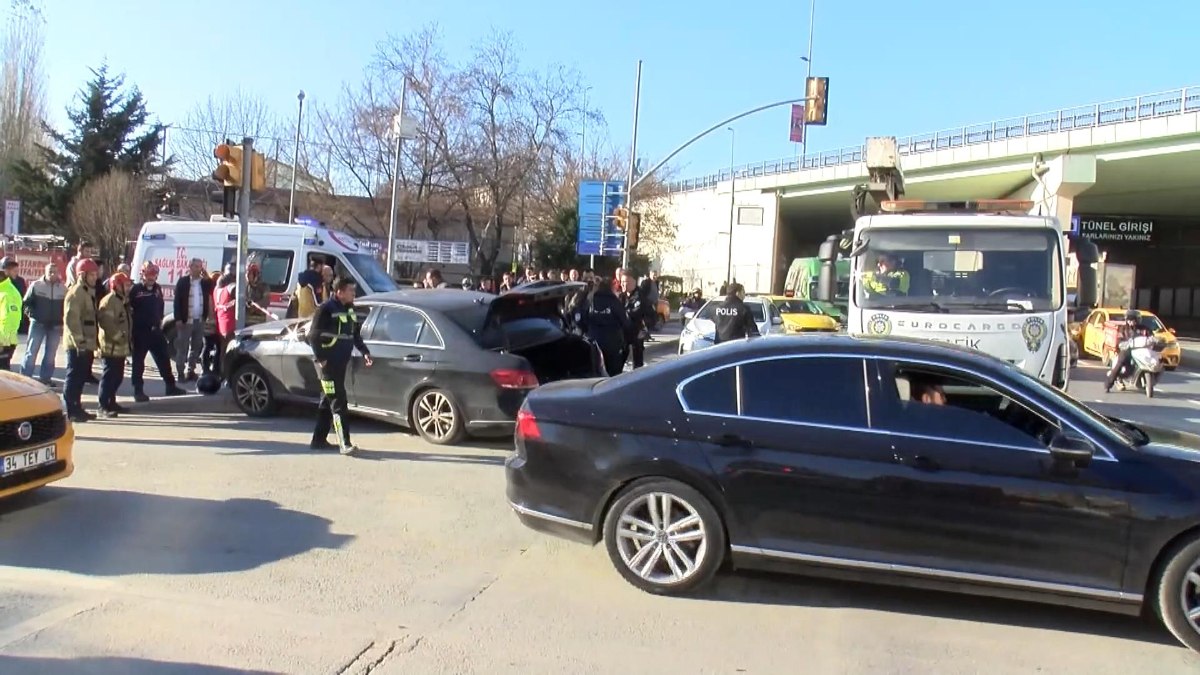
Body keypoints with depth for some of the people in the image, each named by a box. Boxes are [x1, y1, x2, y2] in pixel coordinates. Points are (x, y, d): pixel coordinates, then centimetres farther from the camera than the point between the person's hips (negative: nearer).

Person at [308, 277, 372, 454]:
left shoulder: (349, 309, 13)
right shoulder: (326, 309, -11)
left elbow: (355, 334, 21)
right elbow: (313, 336, -12)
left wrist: (364, 351, 10)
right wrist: (319, 358, -17)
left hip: (341, 362, 8)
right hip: (327, 363, -8)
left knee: (328, 401, 14)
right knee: (338, 402, -11)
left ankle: (319, 440, 23)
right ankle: (345, 443, -12)